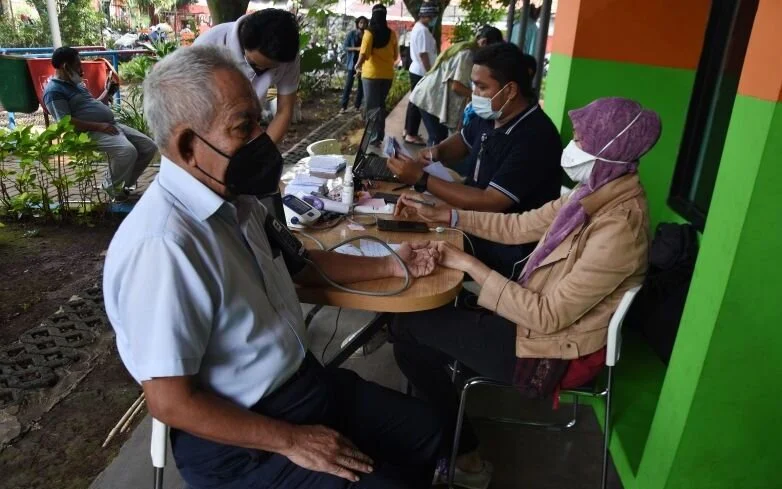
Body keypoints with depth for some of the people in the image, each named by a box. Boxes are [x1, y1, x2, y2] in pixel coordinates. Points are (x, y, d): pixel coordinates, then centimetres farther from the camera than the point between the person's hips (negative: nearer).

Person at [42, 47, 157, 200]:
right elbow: (66, 122, -17)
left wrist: (108, 92, 19)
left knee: (149, 147, 1)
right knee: (127, 151, -34)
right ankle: (113, 190, -9)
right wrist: (99, 126, -20)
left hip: (111, 125, 10)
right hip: (92, 132, -10)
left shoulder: (75, 83, 22)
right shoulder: (54, 91, -7)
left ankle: (122, 185, 10)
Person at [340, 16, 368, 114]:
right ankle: (343, 106, -5)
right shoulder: (352, 34, -1)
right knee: (348, 85, -7)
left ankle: (357, 106, 13)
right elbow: (345, 47, -4)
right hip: (353, 62, -3)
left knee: (361, 85, 5)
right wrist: (357, 48, -17)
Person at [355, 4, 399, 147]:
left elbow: (364, 54, -16)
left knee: (372, 106, 5)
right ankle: (380, 135, 24)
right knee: (381, 105, 18)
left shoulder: (369, 33, -11)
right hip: (387, 74, 4)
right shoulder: (391, 34, 1)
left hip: (371, 74, -4)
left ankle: (374, 137, 3)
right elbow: (395, 55, 9)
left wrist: (358, 65, 3)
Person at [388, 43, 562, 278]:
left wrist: (421, 179, -28)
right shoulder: (491, 115, 0)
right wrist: (436, 152, -2)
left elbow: (488, 204, -30)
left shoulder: (534, 138, -27)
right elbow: (463, 140, 21)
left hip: (508, 250, -8)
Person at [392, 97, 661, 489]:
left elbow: (548, 316, -27)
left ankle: (462, 455, 13)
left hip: (548, 352, -9)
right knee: (427, 315, 9)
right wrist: (443, 215, 1)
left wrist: (471, 266, -23)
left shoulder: (617, 232, -29)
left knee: (408, 328, -4)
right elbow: (519, 226, 6)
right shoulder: (595, 197, -2)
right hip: (539, 316, 9)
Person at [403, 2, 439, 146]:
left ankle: (408, 131, 23)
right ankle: (411, 135, 3)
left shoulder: (417, 27, 14)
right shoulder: (423, 30, -19)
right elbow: (423, 54, -22)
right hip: (421, 72, -10)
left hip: (416, 70, 10)